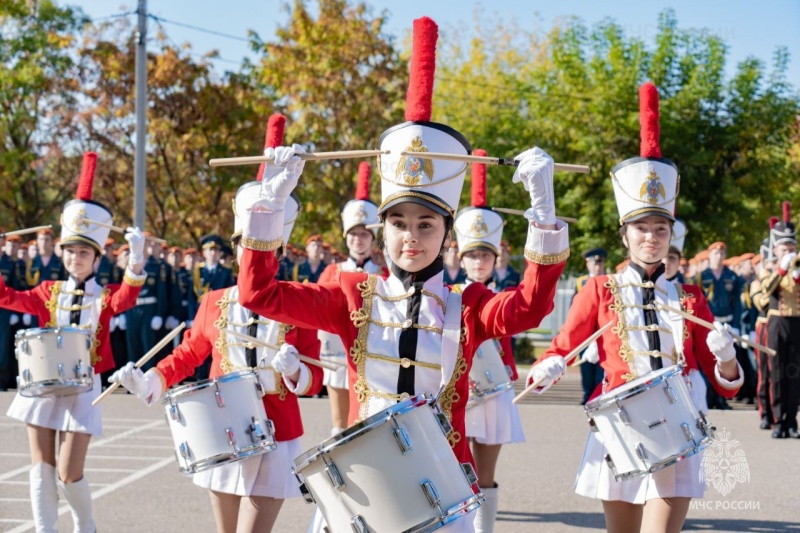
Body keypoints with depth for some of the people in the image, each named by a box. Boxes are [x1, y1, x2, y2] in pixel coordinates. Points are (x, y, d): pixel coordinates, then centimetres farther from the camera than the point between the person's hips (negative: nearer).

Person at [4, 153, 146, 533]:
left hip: (82, 389, -3)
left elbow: (127, 295, -22)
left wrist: (137, 257, -40)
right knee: (42, 469, 2)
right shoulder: (49, 292, 8)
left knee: (69, 474, -4)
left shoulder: (104, 297, 0)